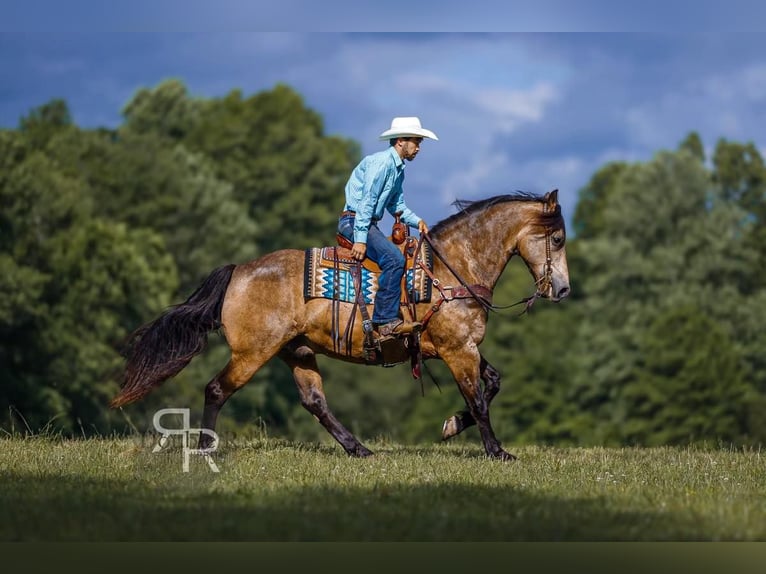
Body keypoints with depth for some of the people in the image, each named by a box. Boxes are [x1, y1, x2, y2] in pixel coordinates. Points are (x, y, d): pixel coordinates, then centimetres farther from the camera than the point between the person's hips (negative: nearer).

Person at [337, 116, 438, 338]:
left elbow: (396, 205, 22)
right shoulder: (382, 162, -14)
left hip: (368, 223, 11)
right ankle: (386, 321, -29)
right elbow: (367, 201, -19)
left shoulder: (398, 169, 17)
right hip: (354, 221, -11)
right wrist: (360, 239, -23)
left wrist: (416, 221, 3)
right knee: (394, 259, -27)